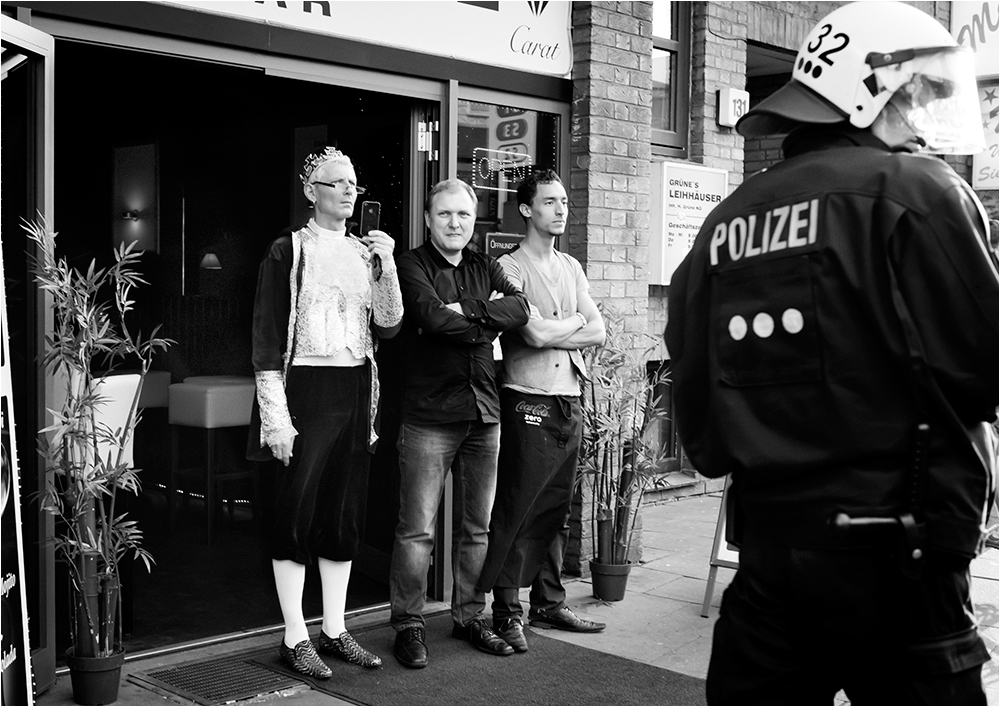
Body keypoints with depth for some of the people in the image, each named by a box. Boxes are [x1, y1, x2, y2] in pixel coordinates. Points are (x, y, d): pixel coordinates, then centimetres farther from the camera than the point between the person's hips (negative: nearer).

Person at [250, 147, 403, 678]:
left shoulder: (366, 251, 13)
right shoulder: (288, 251, -2)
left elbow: (387, 327, 5)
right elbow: (267, 339, -6)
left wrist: (387, 266, -7)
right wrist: (275, 414, -13)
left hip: (356, 390, 5)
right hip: (305, 389, -5)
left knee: (346, 514, 9)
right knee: (297, 512, -2)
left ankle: (334, 631, 20)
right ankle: (295, 638, 8)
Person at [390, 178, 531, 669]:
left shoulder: (485, 269, 15)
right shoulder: (412, 265, 0)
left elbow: (519, 308, -3)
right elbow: (434, 317, -18)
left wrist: (467, 309, -15)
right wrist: (486, 323, -6)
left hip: (484, 411, 5)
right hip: (429, 414, -5)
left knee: (476, 527, 12)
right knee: (417, 529, -3)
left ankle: (469, 617, 25)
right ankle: (408, 624, 9)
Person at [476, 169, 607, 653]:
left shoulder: (571, 267, 16)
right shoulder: (509, 268, -5)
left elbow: (598, 332, 7)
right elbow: (535, 333, -17)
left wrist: (553, 335, -8)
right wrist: (576, 320, -1)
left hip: (570, 401, 7)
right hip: (529, 403, -7)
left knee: (556, 512, 12)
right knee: (516, 512, -3)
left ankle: (549, 604, 23)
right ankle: (506, 612, 5)